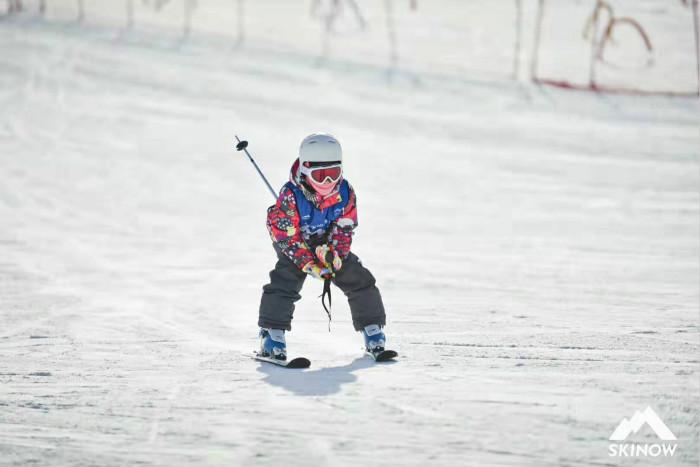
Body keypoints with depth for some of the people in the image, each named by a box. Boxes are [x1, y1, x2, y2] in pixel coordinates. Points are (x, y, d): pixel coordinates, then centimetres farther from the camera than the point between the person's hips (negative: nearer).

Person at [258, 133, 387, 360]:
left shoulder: (346, 193, -18)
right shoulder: (290, 196, -30)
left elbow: (343, 229, -12)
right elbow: (289, 238, -26)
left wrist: (333, 255, -30)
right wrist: (310, 265, -33)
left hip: (330, 246, 3)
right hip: (294, 246, -3)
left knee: (359, 279, -5)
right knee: (283, 281, -25)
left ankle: (372, 330, 8)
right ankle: (272, 334, -17)